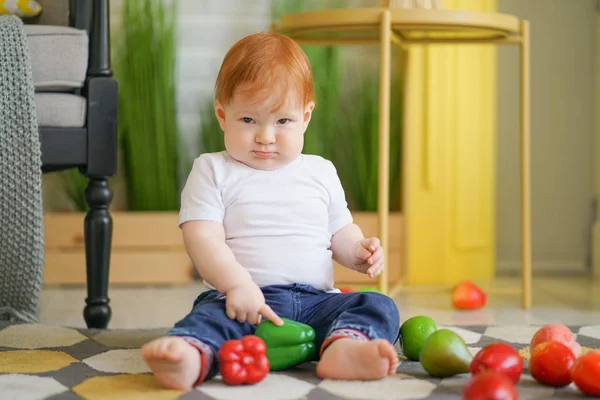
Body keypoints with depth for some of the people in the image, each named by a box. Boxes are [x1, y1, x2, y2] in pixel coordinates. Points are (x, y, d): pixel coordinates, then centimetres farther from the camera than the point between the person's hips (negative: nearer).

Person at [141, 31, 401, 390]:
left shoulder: (321, 172, 20)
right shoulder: (213, 171, 8)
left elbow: (339, 232, 24)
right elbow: (202, 238, -5)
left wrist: (359, 252, -1)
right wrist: (238, 284, -22)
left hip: (316, 300, 4)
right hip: (244, 301, -3)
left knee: (379, 306, -20)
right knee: (211, 316, -34)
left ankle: (343, 349, -51)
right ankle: (191, 357, -65)